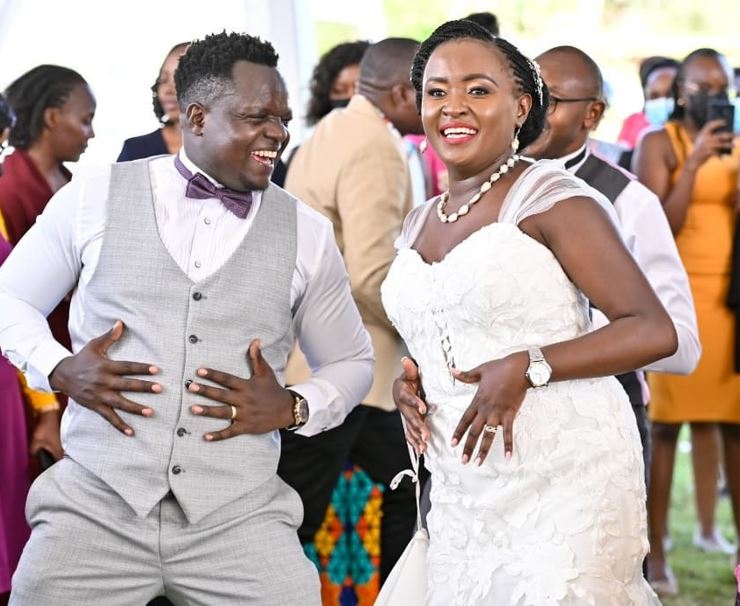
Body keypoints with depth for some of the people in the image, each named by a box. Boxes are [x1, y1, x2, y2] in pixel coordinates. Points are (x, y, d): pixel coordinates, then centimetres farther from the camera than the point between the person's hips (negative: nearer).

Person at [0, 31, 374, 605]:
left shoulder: (307, 233, 7)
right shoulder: (94, 199, 3)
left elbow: (352, 361, 18)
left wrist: (293, 408, -3)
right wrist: (60, 369, -4)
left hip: (239, 517, 1)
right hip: (97, 506, 0)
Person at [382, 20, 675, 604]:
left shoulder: (552, 199, -7)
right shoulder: (418, 225, 15)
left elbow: (654, 330, -13)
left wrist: (527, 367, -21)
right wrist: (406, 381, 6)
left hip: (565, 475, -6)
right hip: (463, 494, 7)